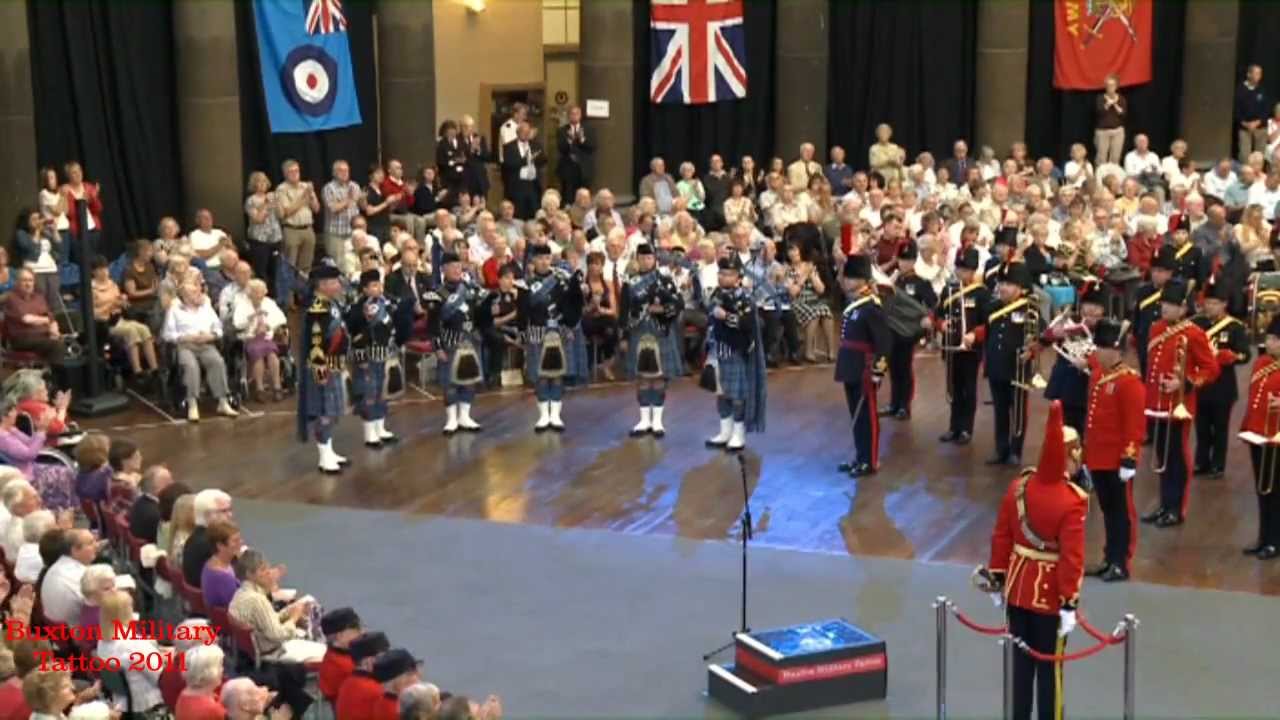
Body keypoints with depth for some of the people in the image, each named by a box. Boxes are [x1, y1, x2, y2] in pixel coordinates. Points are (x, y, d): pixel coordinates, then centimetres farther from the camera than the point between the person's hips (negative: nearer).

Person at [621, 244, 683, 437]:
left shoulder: (665, 281, 3)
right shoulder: (630, 284, 7)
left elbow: (679, 303, -4)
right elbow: (624, 312, 5)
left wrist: (662, 309, -19)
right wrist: (623, 336, 0)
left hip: (661, 336, -1)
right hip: (639, 336, 1)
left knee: (659, 377, 1)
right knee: (642, 377, 4)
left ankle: (657, 421, 7)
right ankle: (645, 420, 11)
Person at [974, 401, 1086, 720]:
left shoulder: (1018, 486, -4)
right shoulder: (1073, 500, -21)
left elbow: (1001, 537, 3)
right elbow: (1072, 557, -21)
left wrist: (997, 578, 13)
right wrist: (1070, 603, -16)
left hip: (1018, 586, 5)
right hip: (1051, 593, -5)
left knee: (1020, 660, 15)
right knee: (1049, 667, 7)